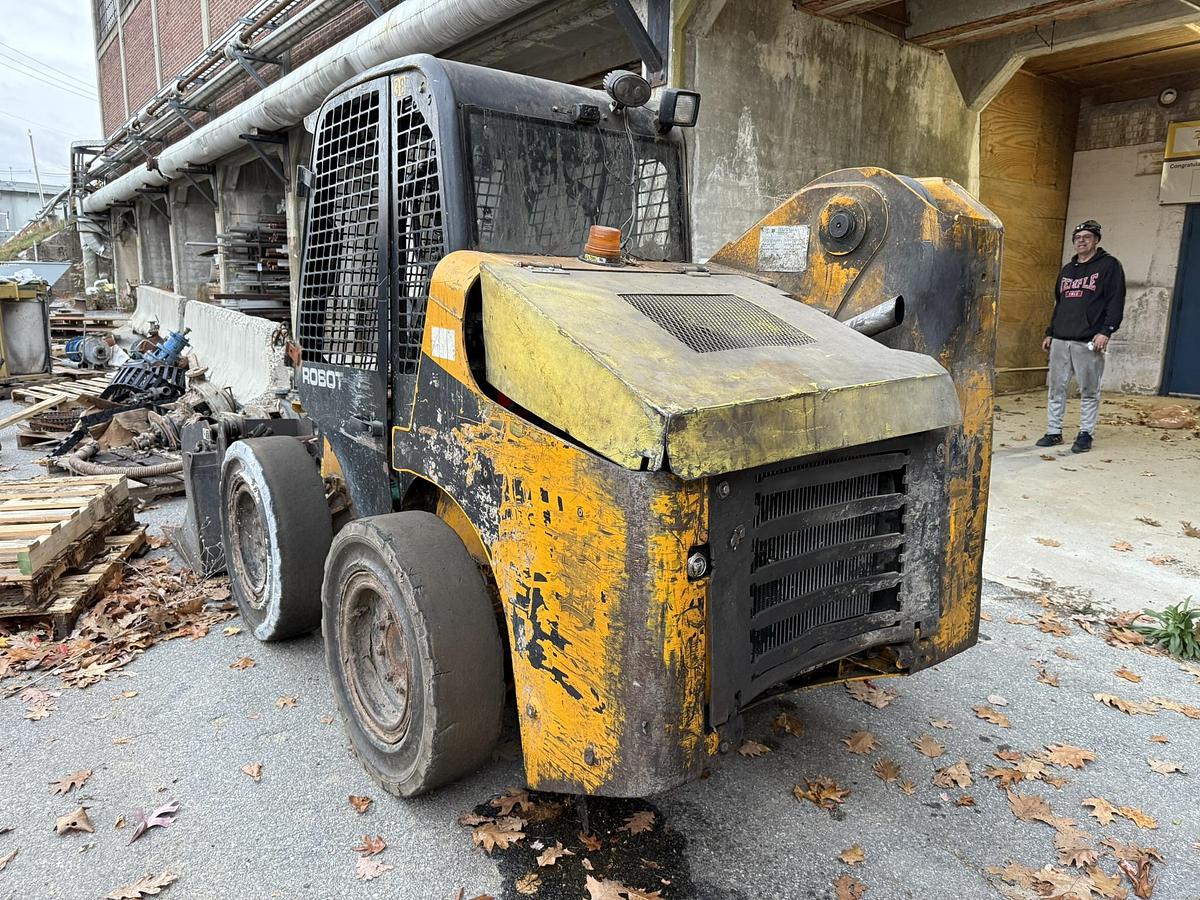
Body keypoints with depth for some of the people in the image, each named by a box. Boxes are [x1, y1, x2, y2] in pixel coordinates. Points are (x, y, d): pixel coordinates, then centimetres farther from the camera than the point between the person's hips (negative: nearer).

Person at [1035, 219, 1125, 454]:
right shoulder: (1067, 270, 21)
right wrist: (1050, 333, 20)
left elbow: (1116, 301, -5)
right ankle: (1054, 432, 11)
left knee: (1089, 391, 0)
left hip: (1088, 342, -6)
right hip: (1060, 341, 6)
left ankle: (1085, 434, 6)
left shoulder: (1109, 265, 3)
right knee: (1056, 388, 5)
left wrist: (1105, 331, -15)